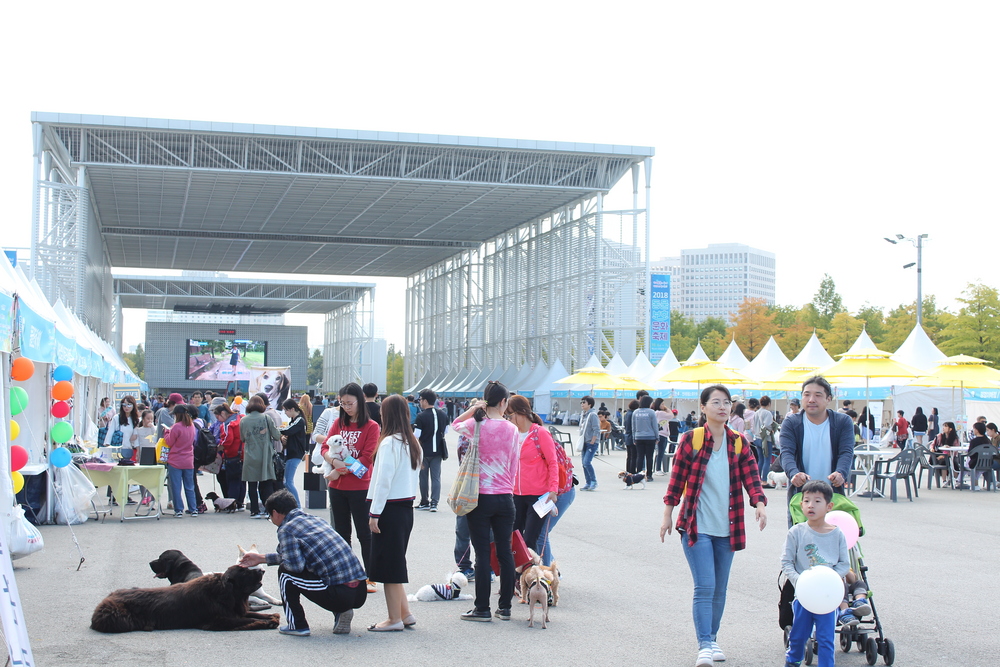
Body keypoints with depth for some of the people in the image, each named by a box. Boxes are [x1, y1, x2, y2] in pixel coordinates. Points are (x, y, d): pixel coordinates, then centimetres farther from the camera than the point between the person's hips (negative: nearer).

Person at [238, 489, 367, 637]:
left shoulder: (286, 529, -2)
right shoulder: (317, 519, 22)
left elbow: (296, 564, -15)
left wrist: (281, 560, 9)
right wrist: (261, 558, 42)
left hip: (338, 594, -8)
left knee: (285, 571, 9)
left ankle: (297, 625, 12)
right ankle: (341, 613, 15)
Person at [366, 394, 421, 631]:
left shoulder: (389, 443, -14)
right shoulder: (412, 442, 10)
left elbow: (383, 480, -17)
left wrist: (375, 513, -13)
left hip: (390, 508, -8)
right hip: (407, 507, 8)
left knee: (388, 566, 0)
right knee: (395, 564, 17)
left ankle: (395, 619, 5)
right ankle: (404, 613, 20)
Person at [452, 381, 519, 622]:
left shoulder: (476, 426, -8)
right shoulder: (512, 430, 0)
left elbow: (455, 425, 16)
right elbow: (514, 466, 8)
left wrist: (473, 409, 4)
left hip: (480, 497, -3)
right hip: (505, 498, 3)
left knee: (482, 553, 1)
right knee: (505, 552, 9)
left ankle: (482, 608, 5)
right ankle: (505, 607, 16)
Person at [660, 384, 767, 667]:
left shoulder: (739, 443, 5)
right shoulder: (691, 439, -4)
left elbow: (751, 478, -3)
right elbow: (677, 479, -2)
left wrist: (760, 503, -21)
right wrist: (667, 515, -2)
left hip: (726, 527, 4)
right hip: (696, 526, -4)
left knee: (720, 588, 11)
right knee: (704, 587, -12)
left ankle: (712, 638, 27)